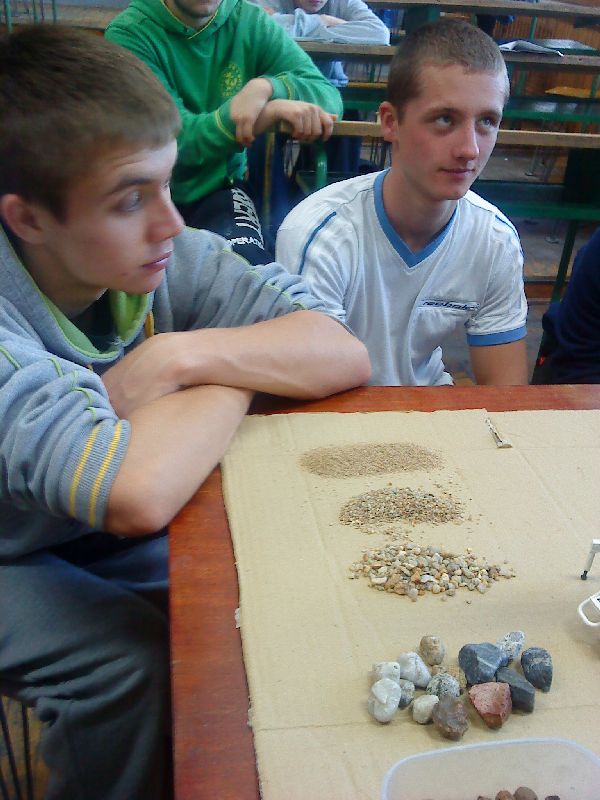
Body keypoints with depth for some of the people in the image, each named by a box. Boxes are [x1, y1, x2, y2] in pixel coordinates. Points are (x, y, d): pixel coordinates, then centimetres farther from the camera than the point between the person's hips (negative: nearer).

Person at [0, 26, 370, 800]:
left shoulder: (169, 256, -17)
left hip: (110, 536, 5)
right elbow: (134, 495, -46)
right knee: (134, 662, -28)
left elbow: (344, 355, -19)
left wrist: (185, 355, -32)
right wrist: (244, 371, -29)